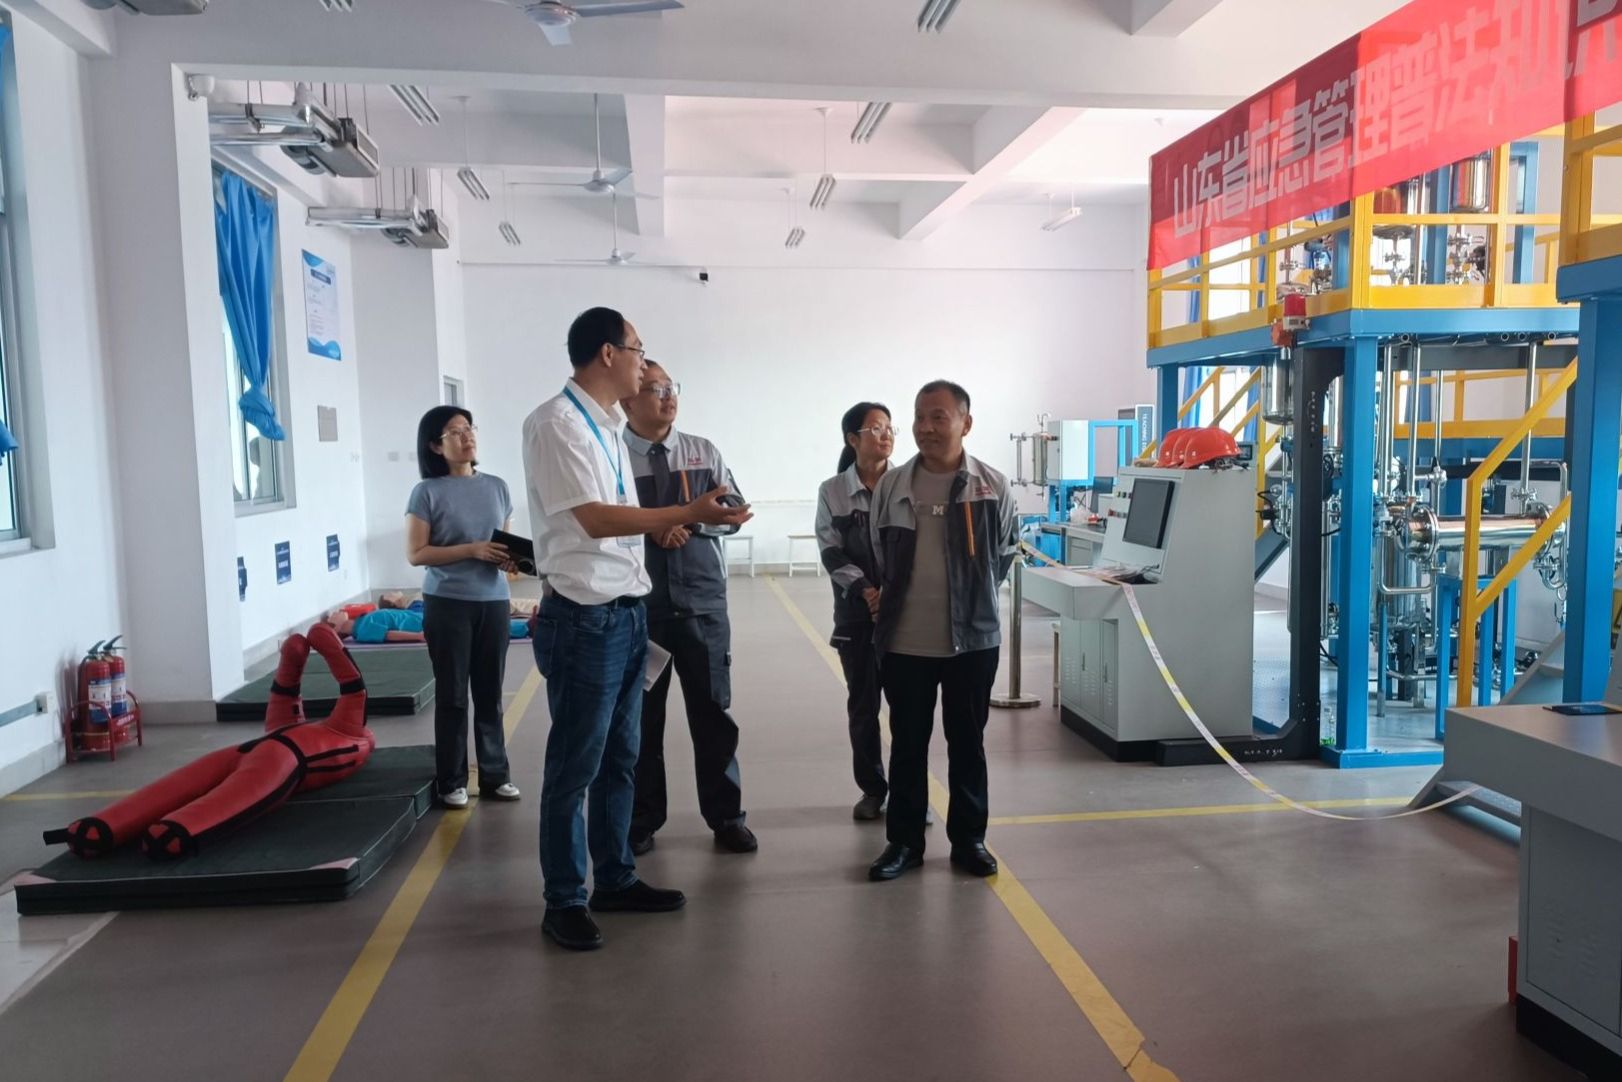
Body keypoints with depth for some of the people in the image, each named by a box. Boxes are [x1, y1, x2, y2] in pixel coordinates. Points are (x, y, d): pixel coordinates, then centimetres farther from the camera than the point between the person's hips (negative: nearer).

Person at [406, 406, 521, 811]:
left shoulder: (497, 487, 7)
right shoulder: (428, 492, -5)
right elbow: (415, 554, -9)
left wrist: (510, 558, -8)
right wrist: (472, 551, -18)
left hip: (493, 602, 4)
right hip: (448, 604, -3)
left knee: (490, 693, 11)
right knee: (452, 694, 6)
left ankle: (495, 775, 22)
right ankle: (451, 781, 17)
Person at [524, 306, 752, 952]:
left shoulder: (607, 425, 14)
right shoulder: (556, 423, -13)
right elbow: (596, 519, -20)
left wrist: (670, 523, 6)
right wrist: (688, 514, -20)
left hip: (627, 610, 9)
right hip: (585, 618, -9)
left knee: (619, 756, 17)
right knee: (574, 766, 2)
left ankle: (615, 878, 31)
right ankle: (564, 901, 16)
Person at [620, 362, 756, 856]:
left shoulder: (703, 452, 7)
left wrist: (689, 521, -13)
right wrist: (652, 529, -18)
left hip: (703, 602, 2)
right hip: (639, 605, -2)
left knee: (712, 711, 9)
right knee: (641, 715, 10)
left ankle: (726, 817, 22)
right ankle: (641, 821, 25)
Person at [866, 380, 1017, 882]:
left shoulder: (993, 487, -4)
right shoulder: (891, 487, -1)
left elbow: (1006, 553, 9)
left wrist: (975, 597, 10)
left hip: (973, 640, -1)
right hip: (904, 642, 1)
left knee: (968, 742, 12)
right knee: (907, 743, 11)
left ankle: (968, 838, 26)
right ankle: (904, 840, 24)